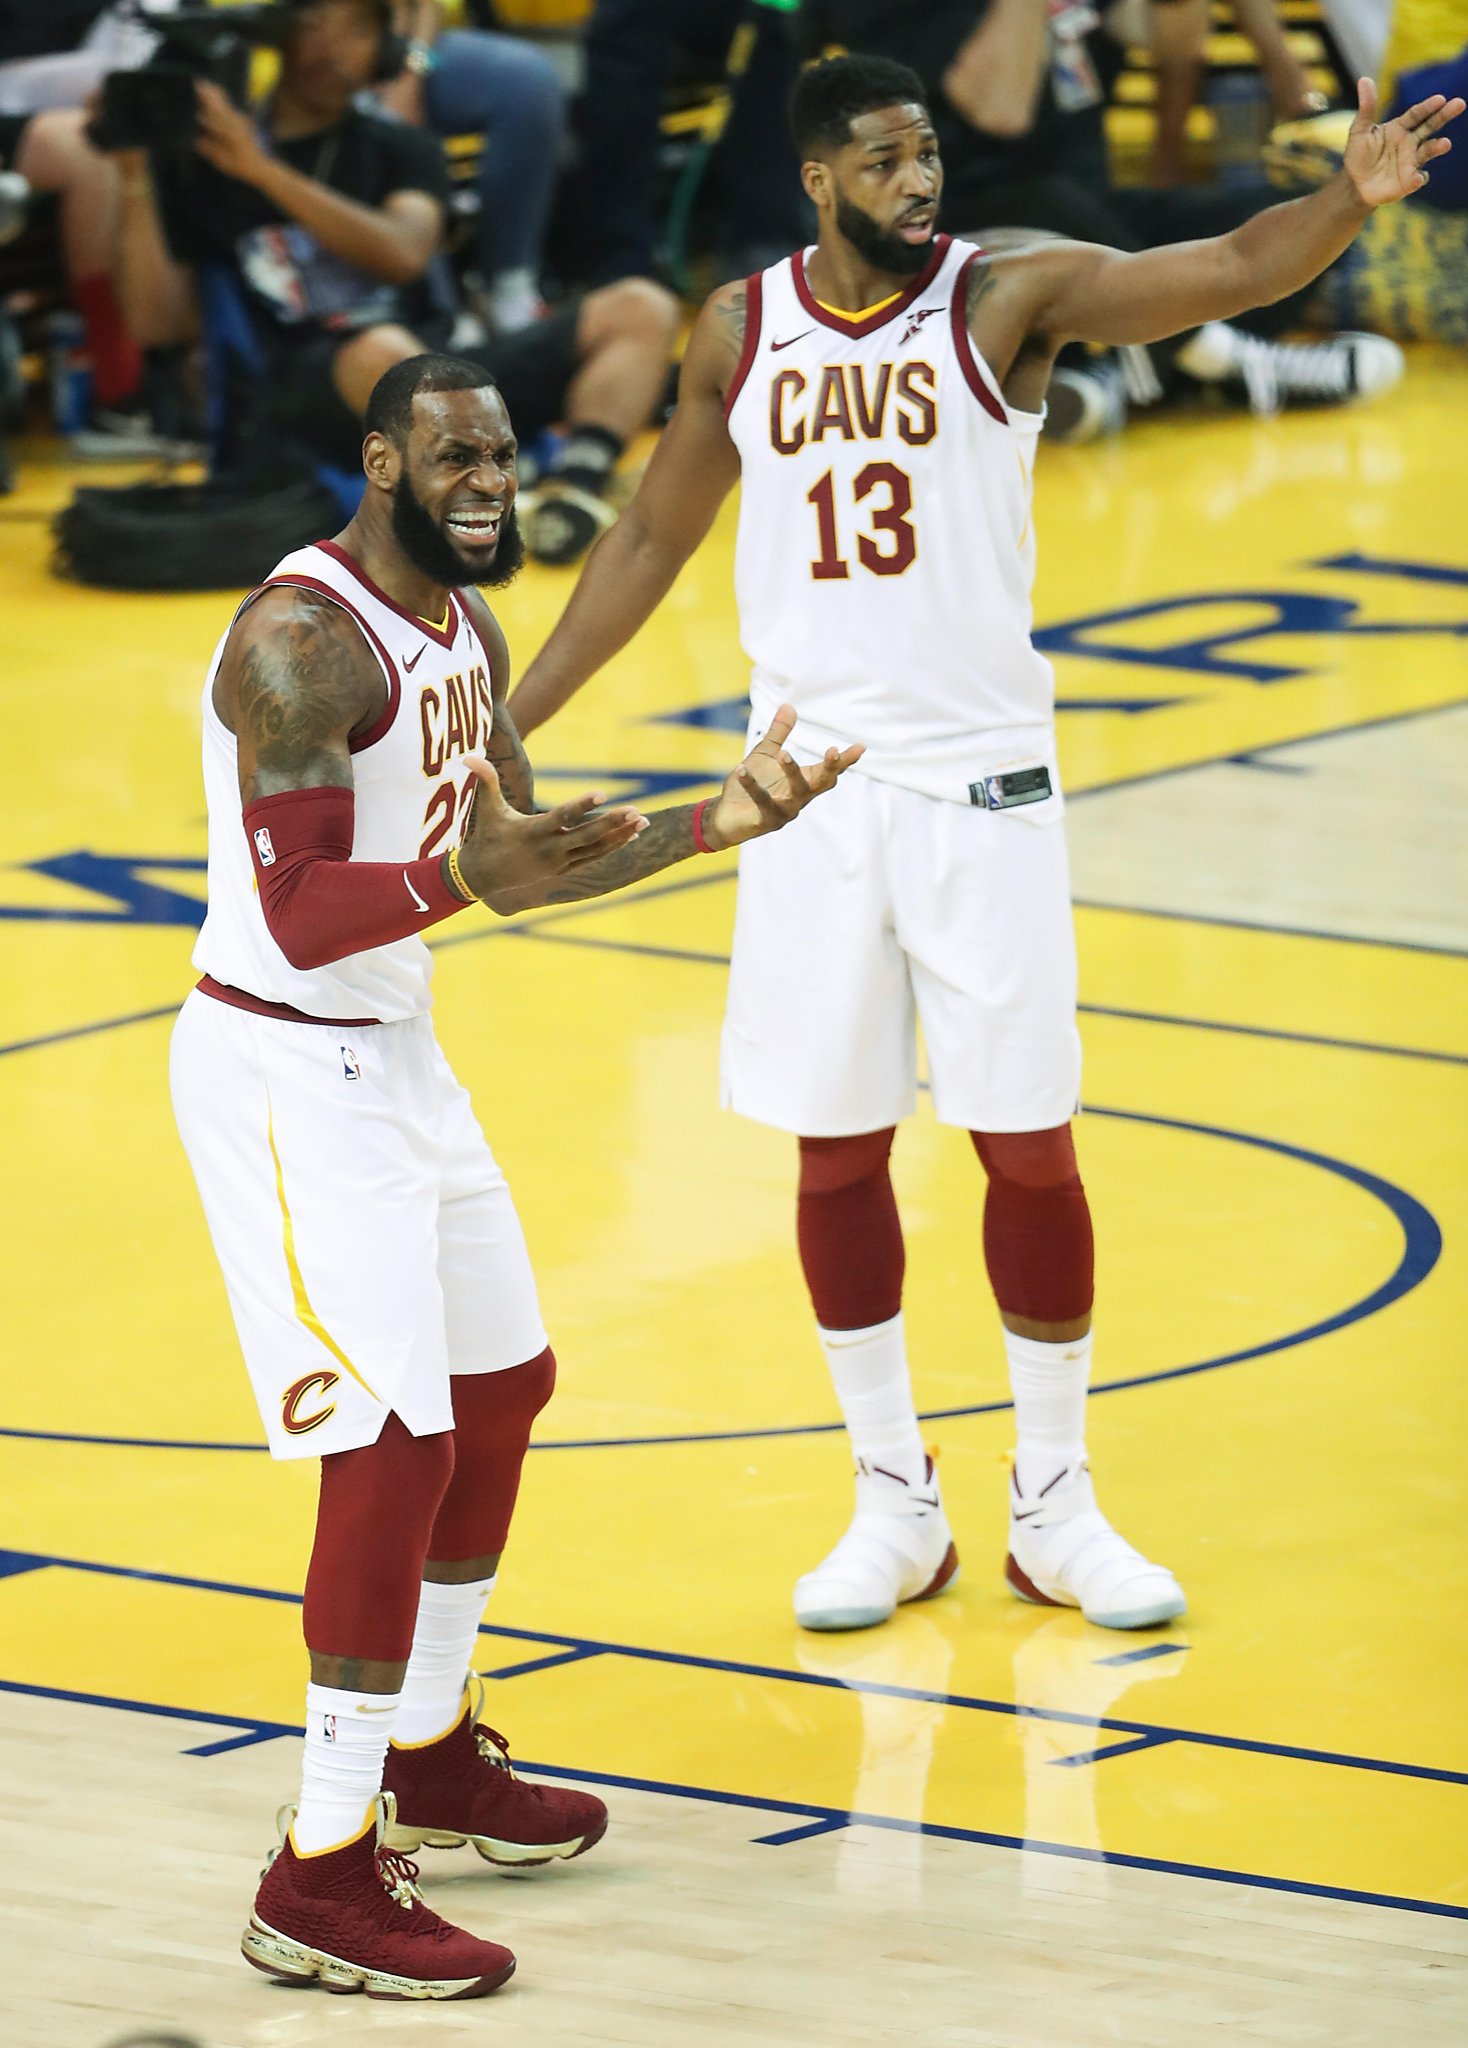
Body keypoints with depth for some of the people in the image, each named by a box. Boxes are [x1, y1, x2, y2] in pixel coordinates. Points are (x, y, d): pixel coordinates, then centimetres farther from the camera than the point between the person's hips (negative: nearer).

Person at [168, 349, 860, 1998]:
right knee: (395, 1447, -14)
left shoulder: (464, 630, 8)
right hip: (282, 1071, -10)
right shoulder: (304, 642, -22)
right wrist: (456, 870, -41)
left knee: (502, 1384, 21)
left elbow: (512, 871, 17)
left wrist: (710, 825, 9)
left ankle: (428, 1758, 38)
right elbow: (300, 917, -26)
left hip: (388, 1052, 10)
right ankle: (321, 1880, -9)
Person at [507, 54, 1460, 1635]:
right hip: (814, 780, 2)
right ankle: (894, 1509, 19)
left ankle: (1055, 1514, 13)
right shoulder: (740, 334, 2)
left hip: (981, 778, -2)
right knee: (837, 1148, 6)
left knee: (1028, 1146, 0)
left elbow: (1230, 270, -21)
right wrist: (513, 718, 14)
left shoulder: (1008, 297, -7)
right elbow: (654, 534, 14)